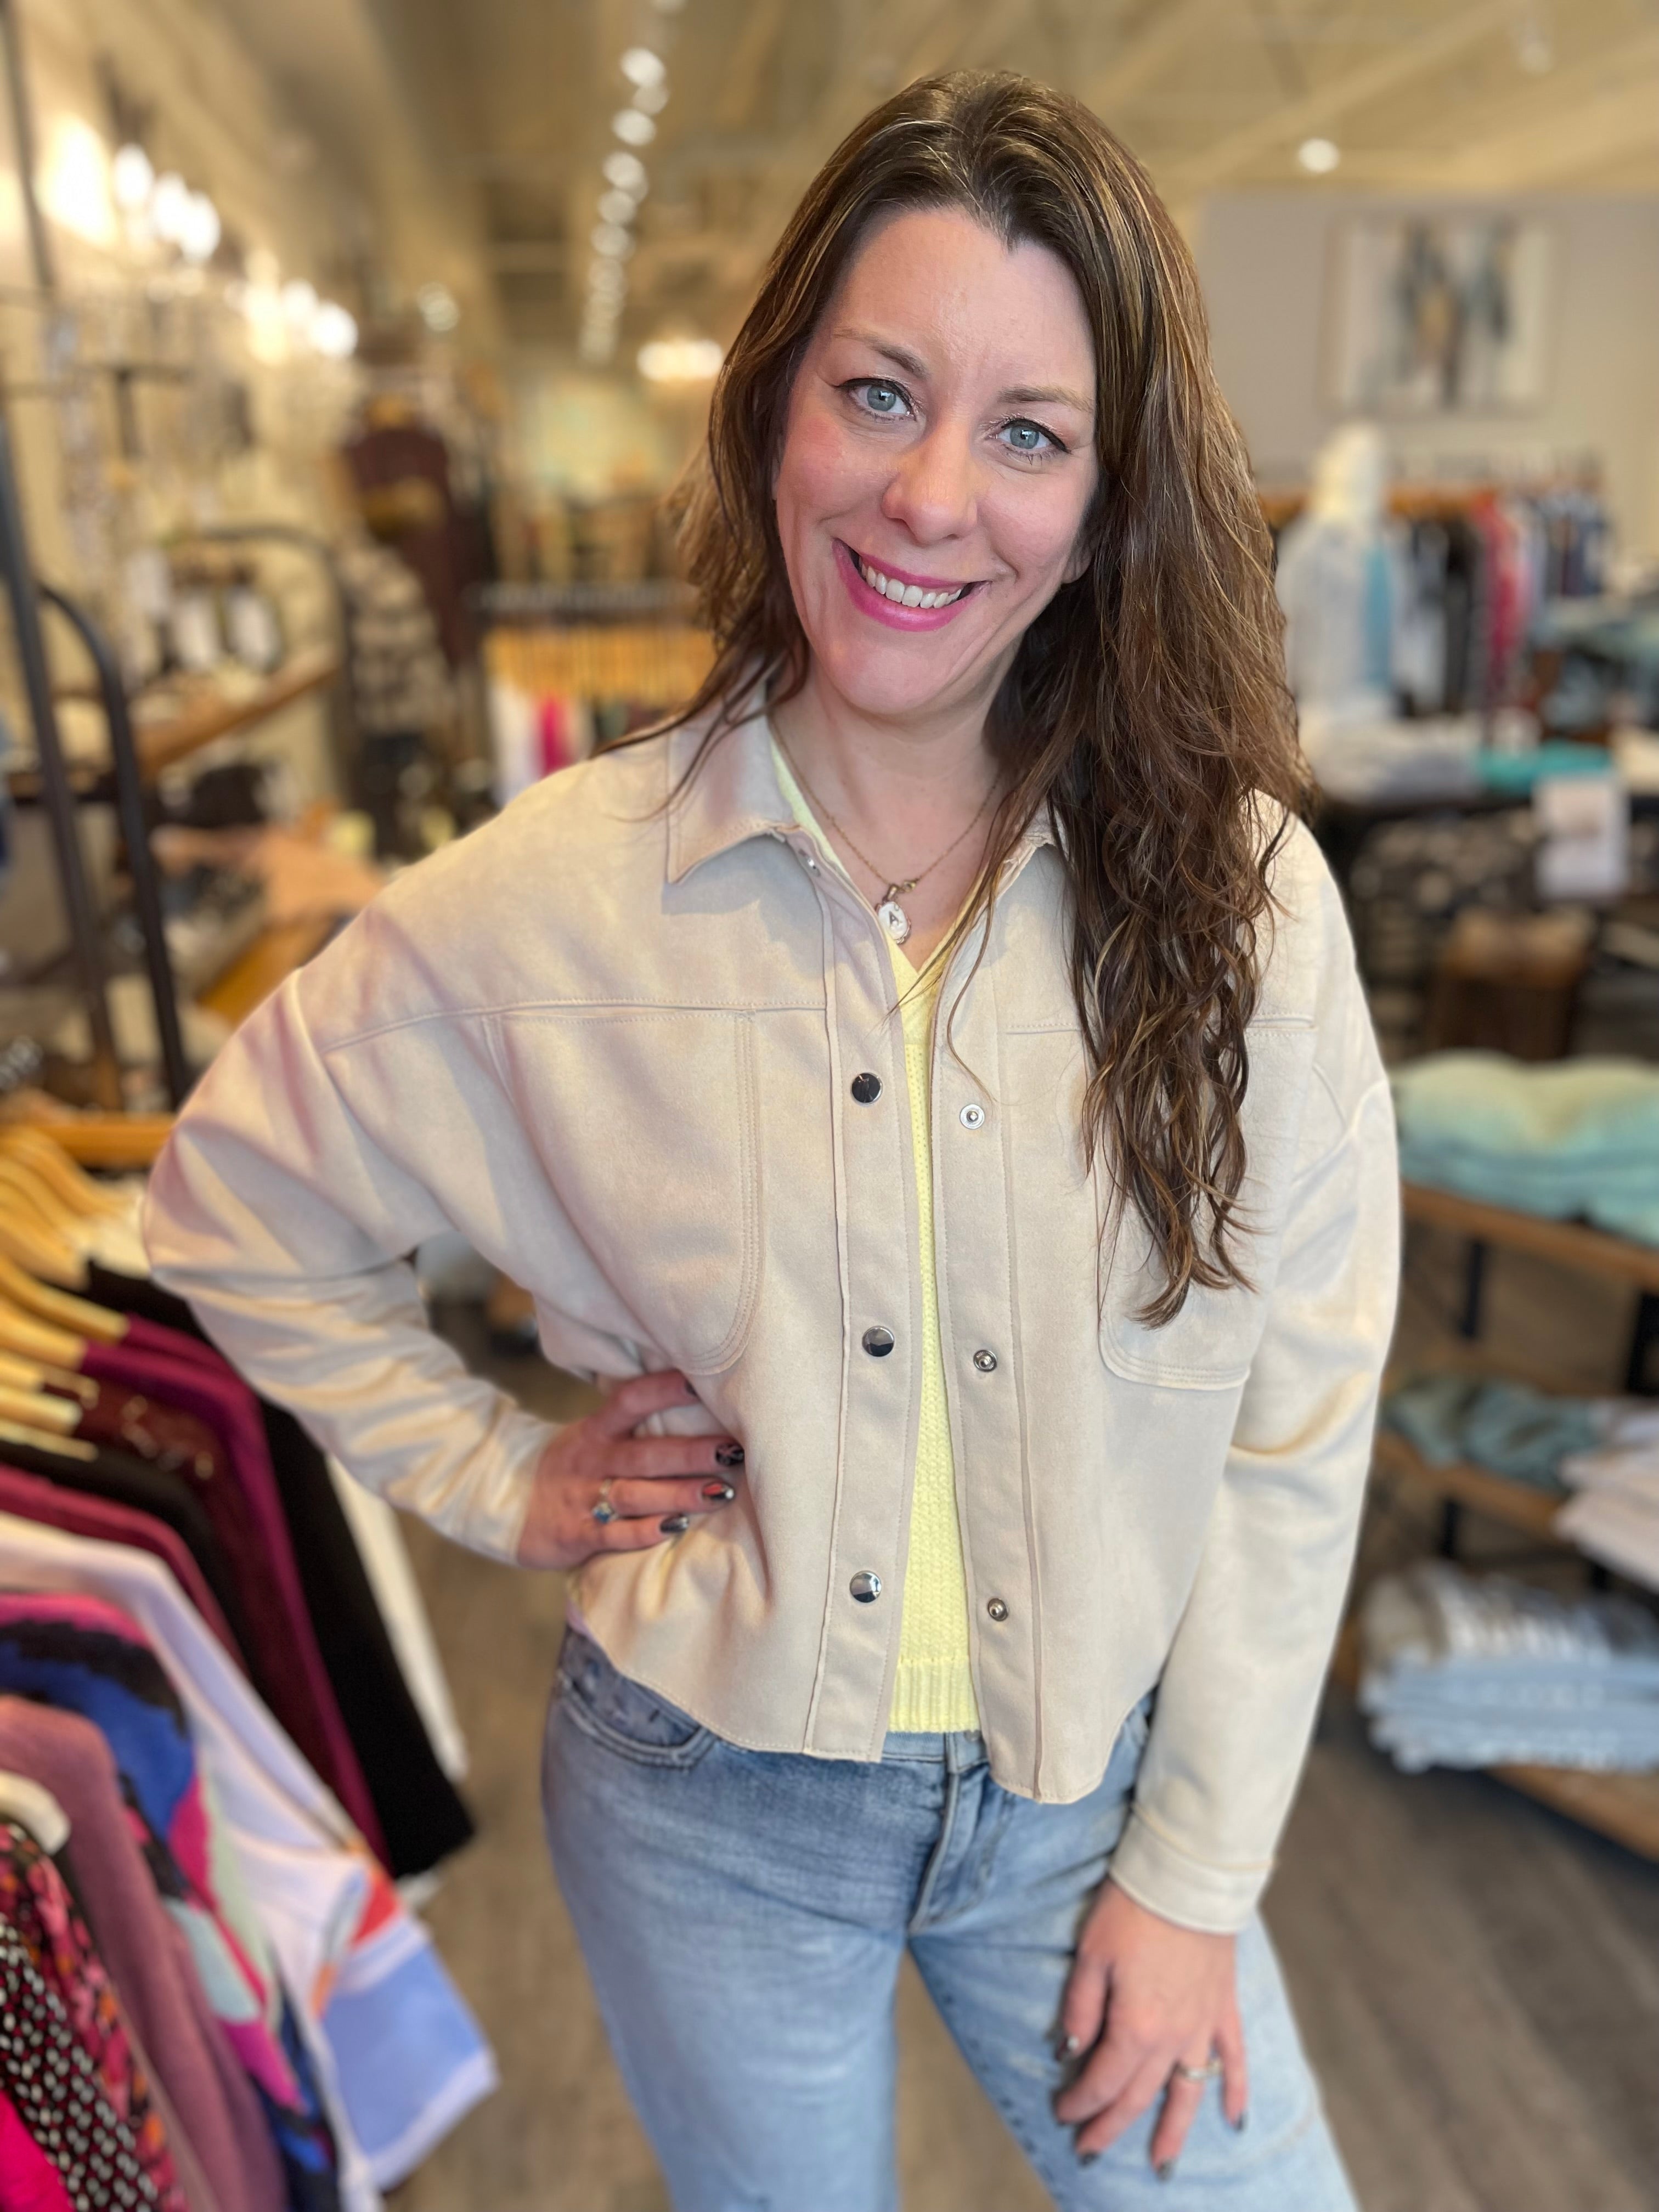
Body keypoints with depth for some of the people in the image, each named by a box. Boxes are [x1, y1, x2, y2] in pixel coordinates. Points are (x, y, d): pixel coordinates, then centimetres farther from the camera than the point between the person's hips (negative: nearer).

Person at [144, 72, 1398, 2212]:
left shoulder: (1235, 893, -14)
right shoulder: (555, 899, -16)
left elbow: (1293, 1432, -8)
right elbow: (230, 1209, 0)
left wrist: (1195, 1876, -4)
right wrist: (503, 1478, -5)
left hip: (1092, 1791, 1)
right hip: (711, 1807, 0)